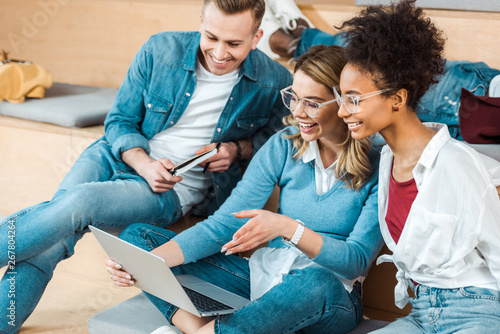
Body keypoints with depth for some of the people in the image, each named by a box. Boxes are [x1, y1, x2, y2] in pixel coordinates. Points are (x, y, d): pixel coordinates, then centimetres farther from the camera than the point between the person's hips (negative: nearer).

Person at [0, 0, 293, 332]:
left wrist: (237, 149, -10)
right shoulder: (160, 50, -6)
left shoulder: (275, 82, -9)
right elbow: (120, 120, 2)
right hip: (118, 156, 3)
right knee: (47, 244, -22)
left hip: (178, 190, -2)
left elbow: (271, 136, 12)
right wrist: (144, 165, -17)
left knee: (76, 203, -29)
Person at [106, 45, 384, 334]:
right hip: (264, 275, 5)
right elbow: (222, 225, -3)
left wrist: (289, 228, -30)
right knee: (137, 236, -5)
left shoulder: (378, 165, -10)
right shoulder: (284, 146, 1)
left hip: (330, 298, -4)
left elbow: (358, 259, -16)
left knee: (316, 283, -44)